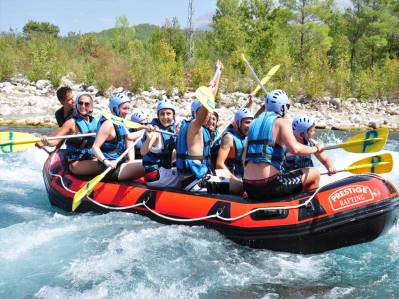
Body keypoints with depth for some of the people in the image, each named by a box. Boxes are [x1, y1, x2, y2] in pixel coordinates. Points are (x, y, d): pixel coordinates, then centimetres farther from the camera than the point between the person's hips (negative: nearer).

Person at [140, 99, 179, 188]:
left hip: (165, 171, 8)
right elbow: (143, 152, -34)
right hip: (155, 176, -8)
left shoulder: (172, 130, 5)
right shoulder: (155, 130, -17)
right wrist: (148, 139, -52)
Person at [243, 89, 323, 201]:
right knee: (315, 173, 8)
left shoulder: (255, 123, 16)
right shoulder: (282, 122, -3)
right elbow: (295, 149, -19)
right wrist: (315, 149, -1)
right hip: (269, 186, -7)